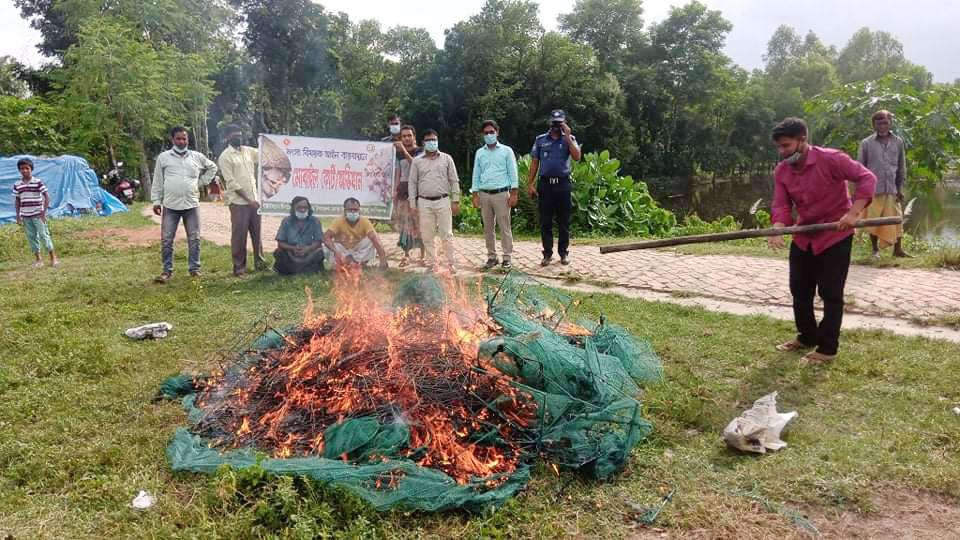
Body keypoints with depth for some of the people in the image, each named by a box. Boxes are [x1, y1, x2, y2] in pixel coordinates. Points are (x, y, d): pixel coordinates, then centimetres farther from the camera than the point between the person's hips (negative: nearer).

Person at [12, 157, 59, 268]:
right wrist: (18, 216, 8)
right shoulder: (17, 185, 5)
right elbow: (17, 201, 11)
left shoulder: (38, 182, -6)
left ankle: (53, 258, 1)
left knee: (44, 235, -5)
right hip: (25, 216, 4)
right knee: (31, 237, 7)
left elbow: (47, 197, -5)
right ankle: (38, 259, 14)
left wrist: (44, 212, -11)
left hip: (38, 215, -4)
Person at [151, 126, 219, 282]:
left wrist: (202, 182, 12)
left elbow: (212, 167, 23)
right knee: (166, 240, 2)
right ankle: (167, 270, 12)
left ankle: (195, 268, 16)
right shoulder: (163, 157, 3)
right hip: (170, 206, -1)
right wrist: (156, 201, 2)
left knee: (194, 239, 5)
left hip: (192, 205, 1)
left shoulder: (197, 157, 6)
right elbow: (158, 181, 6)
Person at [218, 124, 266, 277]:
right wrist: (248, 199, -16)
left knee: (256, 233, 11)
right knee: (239, 235, -1)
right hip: (238, 202, -6)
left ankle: (259, 263, 21)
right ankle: (239, 267, 7)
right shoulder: (225, 156, -7)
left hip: (254, 200, 6)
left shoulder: (248, 151, 11)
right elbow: (231, 182, -13)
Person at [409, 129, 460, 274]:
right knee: (427, 236, 4)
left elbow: (454, 181, 6)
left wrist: (456, 201, 0)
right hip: (424, 203, 1)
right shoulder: (417, 161, 8)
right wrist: (413, 204, 2)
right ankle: (431, 264, 14)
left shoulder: (446, 158, 6)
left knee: (447, 234, -1)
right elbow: (412, 183, 8)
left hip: (443, 201, -1)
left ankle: (451, 263, 7)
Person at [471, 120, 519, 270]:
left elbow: (512, 173, 0)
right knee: (488, 228, 6)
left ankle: (507, 257, 3)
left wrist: (514, 194, -7)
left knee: (504, 227, -3)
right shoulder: (479, 152, 12)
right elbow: (476, 174, 13)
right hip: (484, 194, 3)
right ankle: (491, 257, 14)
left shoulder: (506, 151, 3)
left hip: (501, 194, -3)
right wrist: (475, 195, 5)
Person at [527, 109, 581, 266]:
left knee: (564, 221, 5)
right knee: (545, 221, 2)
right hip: (545, 184, 1)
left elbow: (577, 157, -11)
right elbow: (534, 163, 8)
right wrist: (531, 184, 1)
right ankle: (547, 253, 10)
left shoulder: (569, 139, 6)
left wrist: (568, 136, -12)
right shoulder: (540, 140, 8)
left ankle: (563, 252, 14)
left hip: (563, 184, 0)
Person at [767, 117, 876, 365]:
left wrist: (853, 214, -32)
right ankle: (807, 337, 33)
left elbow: (867, 178, -22)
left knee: (830, 294, -1)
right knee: (799, 289, 14)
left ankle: (827, 349, 10)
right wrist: (778, 230, -29)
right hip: (804, 237, 6)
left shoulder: (830, 159, -20)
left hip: (835, 236, -6)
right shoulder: (781, 171, -3)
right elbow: (781, 205, -9)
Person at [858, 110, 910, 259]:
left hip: (892, 189, 2)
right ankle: (875, 250, 17)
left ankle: (898, 249, 15)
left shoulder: (898, 142, 6)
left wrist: (900, 188, 5)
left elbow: (902, 167, 10)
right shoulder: (866, 143, -1)